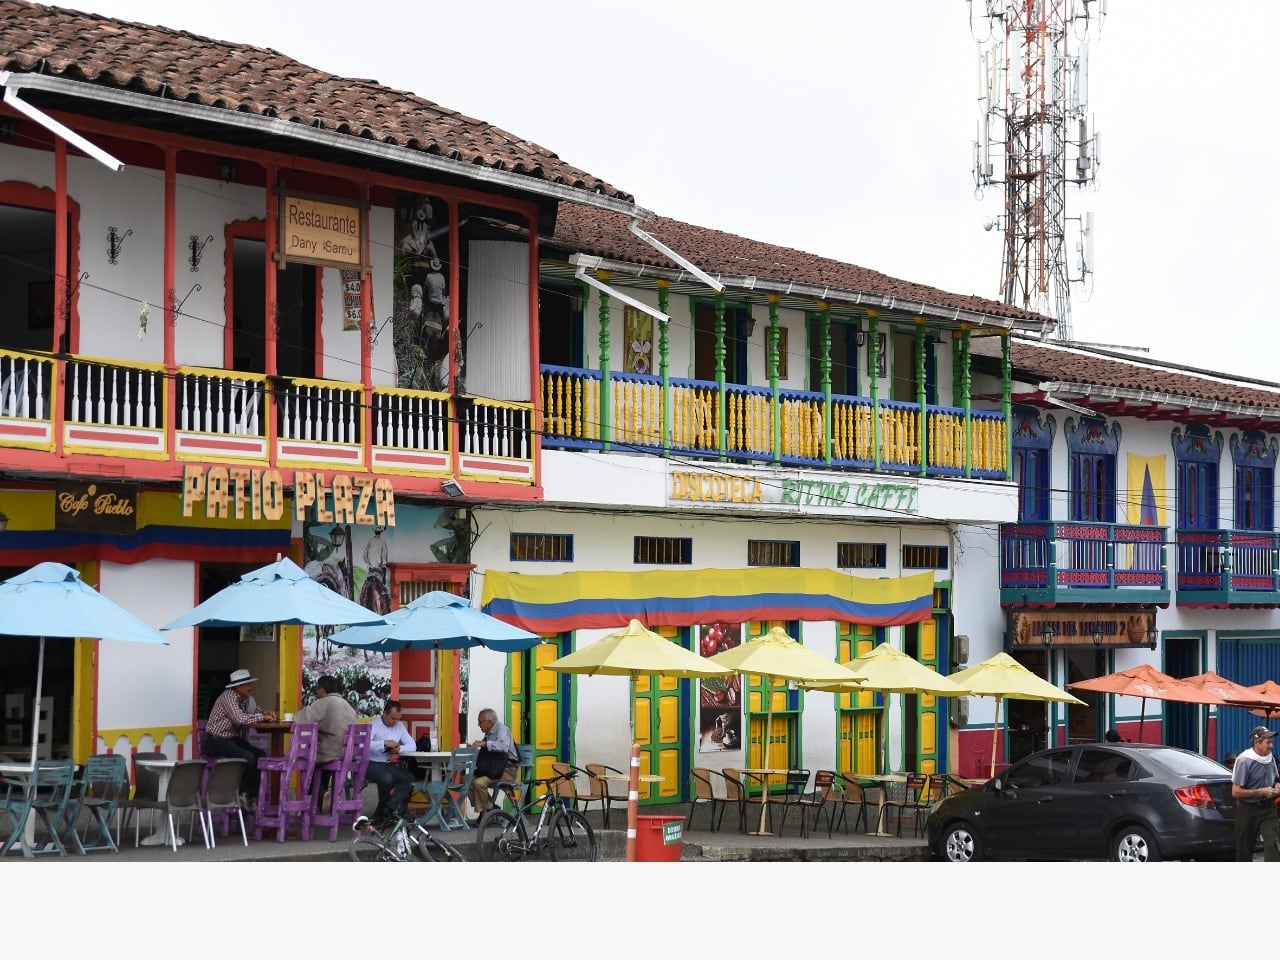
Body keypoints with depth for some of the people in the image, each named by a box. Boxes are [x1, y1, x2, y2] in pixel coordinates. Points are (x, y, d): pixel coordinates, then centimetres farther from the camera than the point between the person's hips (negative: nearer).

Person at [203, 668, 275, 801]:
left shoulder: (247, 698, 8)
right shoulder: (228, 697, -19)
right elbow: (240, 719, -31)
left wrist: (265, 713, -5)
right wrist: (262, 717, -20)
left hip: (233, 739, 9)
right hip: (216, 741, -9)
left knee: (261, 754, -8)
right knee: (248, 757, -26)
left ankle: (250, 795, -4)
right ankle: (241, 793, -8)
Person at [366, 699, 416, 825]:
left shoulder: (399, 726, 11)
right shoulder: (374, 724, -10)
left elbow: (412, 745, 10)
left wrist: (400, 748, -11)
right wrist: (384, 743, -27)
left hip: (389, 764, 7)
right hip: (371, 763, -7)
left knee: (409, 778, -17)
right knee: (387, 778, -35)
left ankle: (387, 811, -21)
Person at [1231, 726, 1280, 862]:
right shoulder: (1244, 761, -16)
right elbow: (1236, 792, -18)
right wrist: (1261, 792, -19)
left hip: (1267, 809, 4)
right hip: (1248, 810, -4)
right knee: (1244, 848, 8)